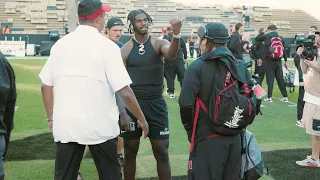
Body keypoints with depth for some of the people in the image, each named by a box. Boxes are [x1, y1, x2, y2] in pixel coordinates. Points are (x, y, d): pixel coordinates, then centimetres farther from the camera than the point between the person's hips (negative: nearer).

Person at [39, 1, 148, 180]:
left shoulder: (60, 44, 3)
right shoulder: (107, 46, -9)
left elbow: (46, 86, 7)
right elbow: (124, 91, -12)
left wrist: (51, 118, 18)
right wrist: (142, 119, 0)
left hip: (65, 125, 3)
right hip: (100, 126, -3)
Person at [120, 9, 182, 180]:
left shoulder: (159, 43, -2)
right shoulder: (125, 49, 0)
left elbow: (171, 54, -24)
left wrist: (176, 34, -43)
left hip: (155, 104, 0)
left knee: (161, 152, 3)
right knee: (130, 151, 10)